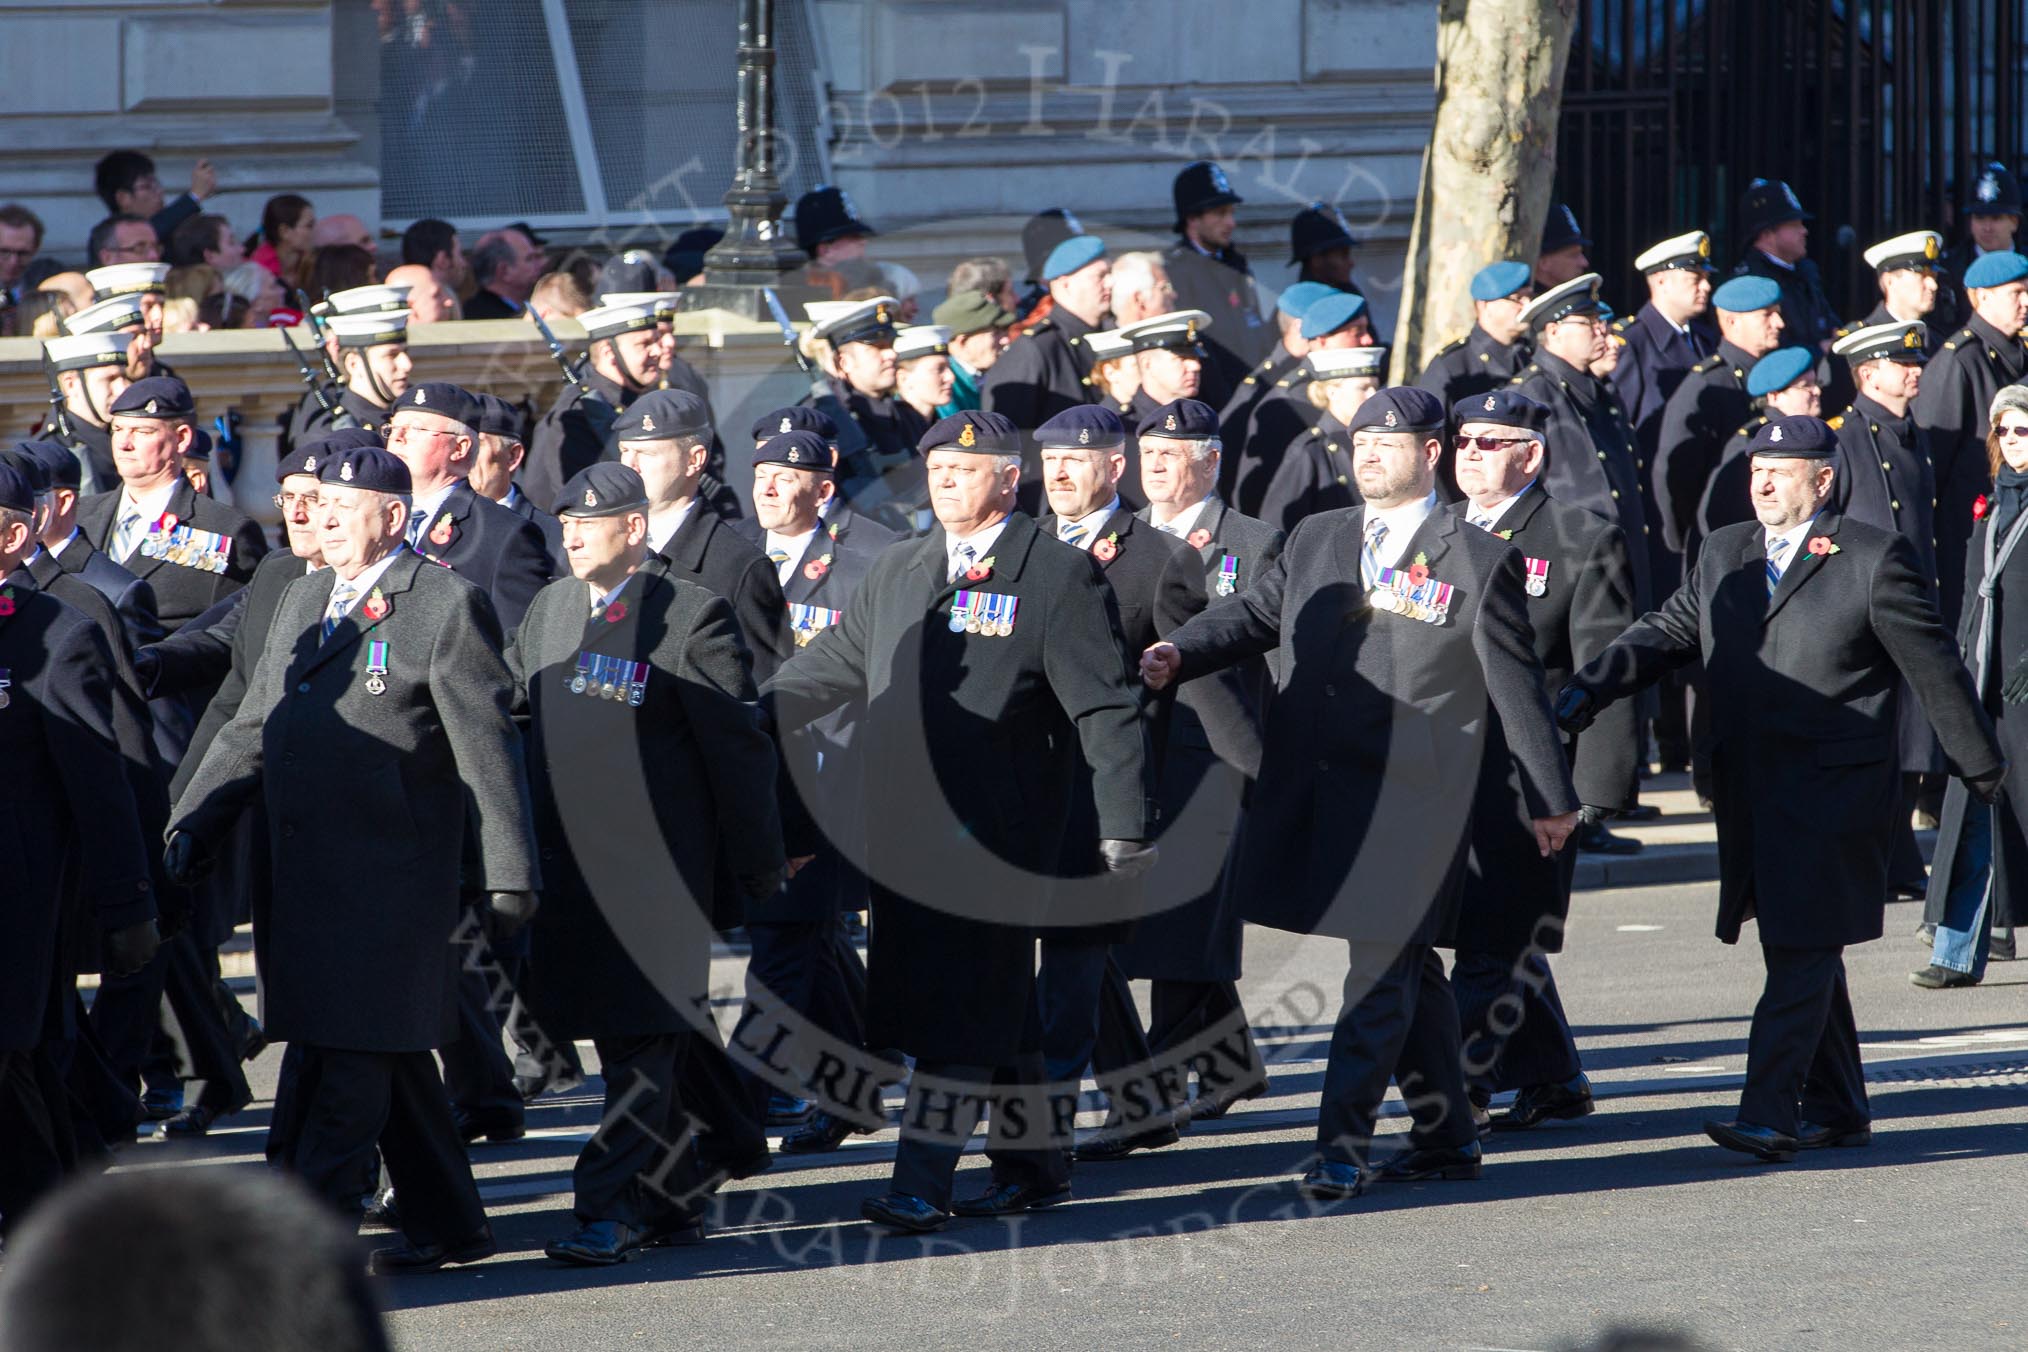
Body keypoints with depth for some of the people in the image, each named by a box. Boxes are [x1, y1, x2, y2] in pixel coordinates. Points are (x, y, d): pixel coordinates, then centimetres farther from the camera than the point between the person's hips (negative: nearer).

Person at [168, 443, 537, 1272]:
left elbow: (487, 750, -8)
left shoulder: (446, 606, -6)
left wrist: (507, 876, -11)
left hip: (391, 876, -8)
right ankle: (447, 1225, 23)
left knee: (357, 1056, -9)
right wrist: (192, 825, 12)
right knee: (393, 1056, 14)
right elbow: (251, 729, 21)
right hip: (304, 874, 8)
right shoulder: (303, 603, 16)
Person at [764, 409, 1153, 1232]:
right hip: (903, 831, 6)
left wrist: (1123, 825, -12)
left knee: (966, 1008, -9)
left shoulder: (1060, 577, -4)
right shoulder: (899, 572, 15)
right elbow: (831, 666, 24)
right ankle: (1031, 1164, 23)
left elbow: (1105, 710, -7)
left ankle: (921, 1185, -12)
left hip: (995, 838, -6)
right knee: (997, 1011, 13)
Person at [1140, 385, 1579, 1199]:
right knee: (1404, 965, 14)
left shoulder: (1477, 562, 0)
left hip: (1413, 795, -5)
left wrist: (1550, 798, 5)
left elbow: (1516, 687, 2)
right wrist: (1179, 656, -10)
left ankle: (1343, 1146, -11)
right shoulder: (1315, 542, 14)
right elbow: (1254, 615, 10)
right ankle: (1446, 1137, 24)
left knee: (1382, 970, -10)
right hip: (1316, 787, 5)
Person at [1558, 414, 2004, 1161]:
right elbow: (1666, 632, 11)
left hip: (1833, 795, -6)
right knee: (1802, 953, 14)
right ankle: (1837, 1109, 24)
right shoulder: (1724, 556, 13)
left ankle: (1770, 1114, -16)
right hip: (1751, 793, 6)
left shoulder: (1874, 560, -4)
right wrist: (1589, 689, -5)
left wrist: (1982, 767, 6)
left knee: (1804, 953, -11)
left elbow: (1934, 669, 0)